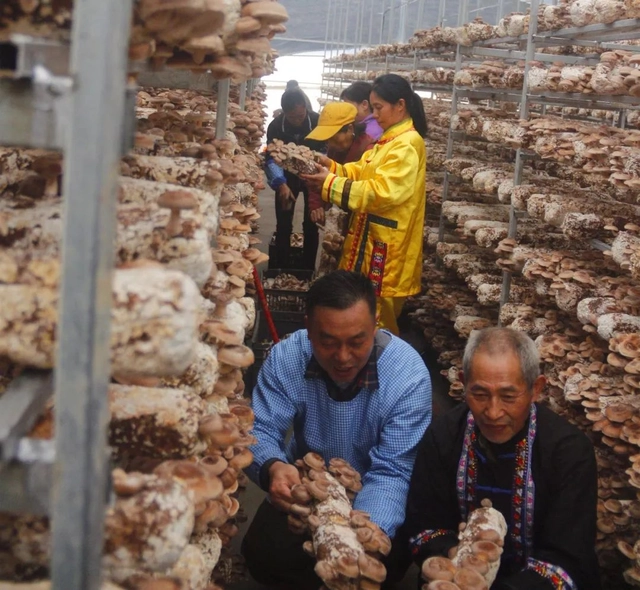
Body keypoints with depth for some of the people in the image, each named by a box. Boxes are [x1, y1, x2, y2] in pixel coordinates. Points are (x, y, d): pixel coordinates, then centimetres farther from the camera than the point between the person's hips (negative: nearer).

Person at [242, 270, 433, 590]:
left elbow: (392, 471, -26)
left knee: (388, 558, -28)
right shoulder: (285, 358, -20)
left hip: (371, 497, -1)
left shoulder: (409, 373, -26)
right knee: (262, 553, -23)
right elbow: (260, 431, -20)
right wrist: (271, 468, -46)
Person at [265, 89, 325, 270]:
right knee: (283, 225, 0)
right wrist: (281, 184, -34)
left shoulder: (318, 121, -24)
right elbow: (271, 158, -19)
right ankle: (282, 269, 9)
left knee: (311, 224, 0)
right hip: (287, 176, 1)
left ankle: (308, 269, 9)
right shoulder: (275, 126, -20)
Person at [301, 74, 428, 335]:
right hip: (371, 237, 10)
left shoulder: (408, 144, -18)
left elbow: (384, 192, -26)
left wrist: (330, 184, -24)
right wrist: (330, 166, -3)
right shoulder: (389, 140, 16)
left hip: (387, 245, -10)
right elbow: (361, 172, 16)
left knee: (376, 320, -3)